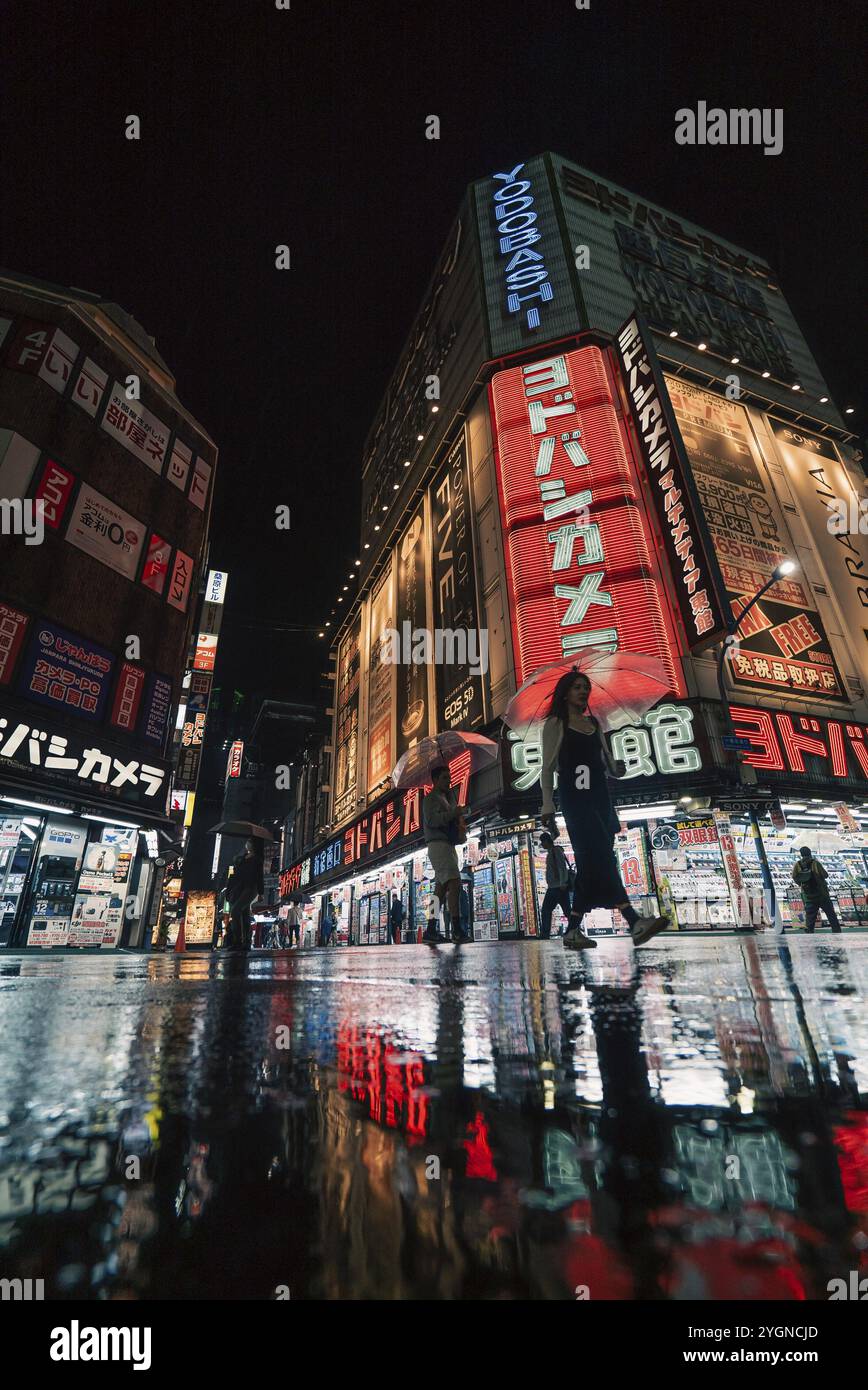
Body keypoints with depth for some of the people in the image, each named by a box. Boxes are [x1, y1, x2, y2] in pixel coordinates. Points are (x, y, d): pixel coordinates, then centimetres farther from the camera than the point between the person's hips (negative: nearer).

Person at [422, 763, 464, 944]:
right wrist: (452, 814, -20)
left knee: (441, 888, 9)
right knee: (454, 883, -21)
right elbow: (432, 820, -20)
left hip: (449, 845, 10)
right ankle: (457, 930, -27)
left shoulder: (448, 796, 24)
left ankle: (431, 929, 15)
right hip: (438, 844, -10)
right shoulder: (431, 798, -4)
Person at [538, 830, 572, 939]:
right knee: (545, 910, 8)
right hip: (552, 888, 10)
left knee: (567, 911, -7)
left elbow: (562, 867, -17)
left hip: (560, 887, -10)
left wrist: (563, 883, -24)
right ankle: (544, 935, 10)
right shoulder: (550, 852, 19)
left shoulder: (556, 850, -8)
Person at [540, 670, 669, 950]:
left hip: (599, 797, 6)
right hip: (574, 798, -6)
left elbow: (605, 759, 18)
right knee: (602, 857, -17)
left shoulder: (594, 723, 20)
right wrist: (547, 807, -9)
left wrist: (617, 768, -5)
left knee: (590, 864, 3)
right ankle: (635, 922, -20)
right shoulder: (555, 724, 2)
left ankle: (573, 930, 10)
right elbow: (547, 768, -2)